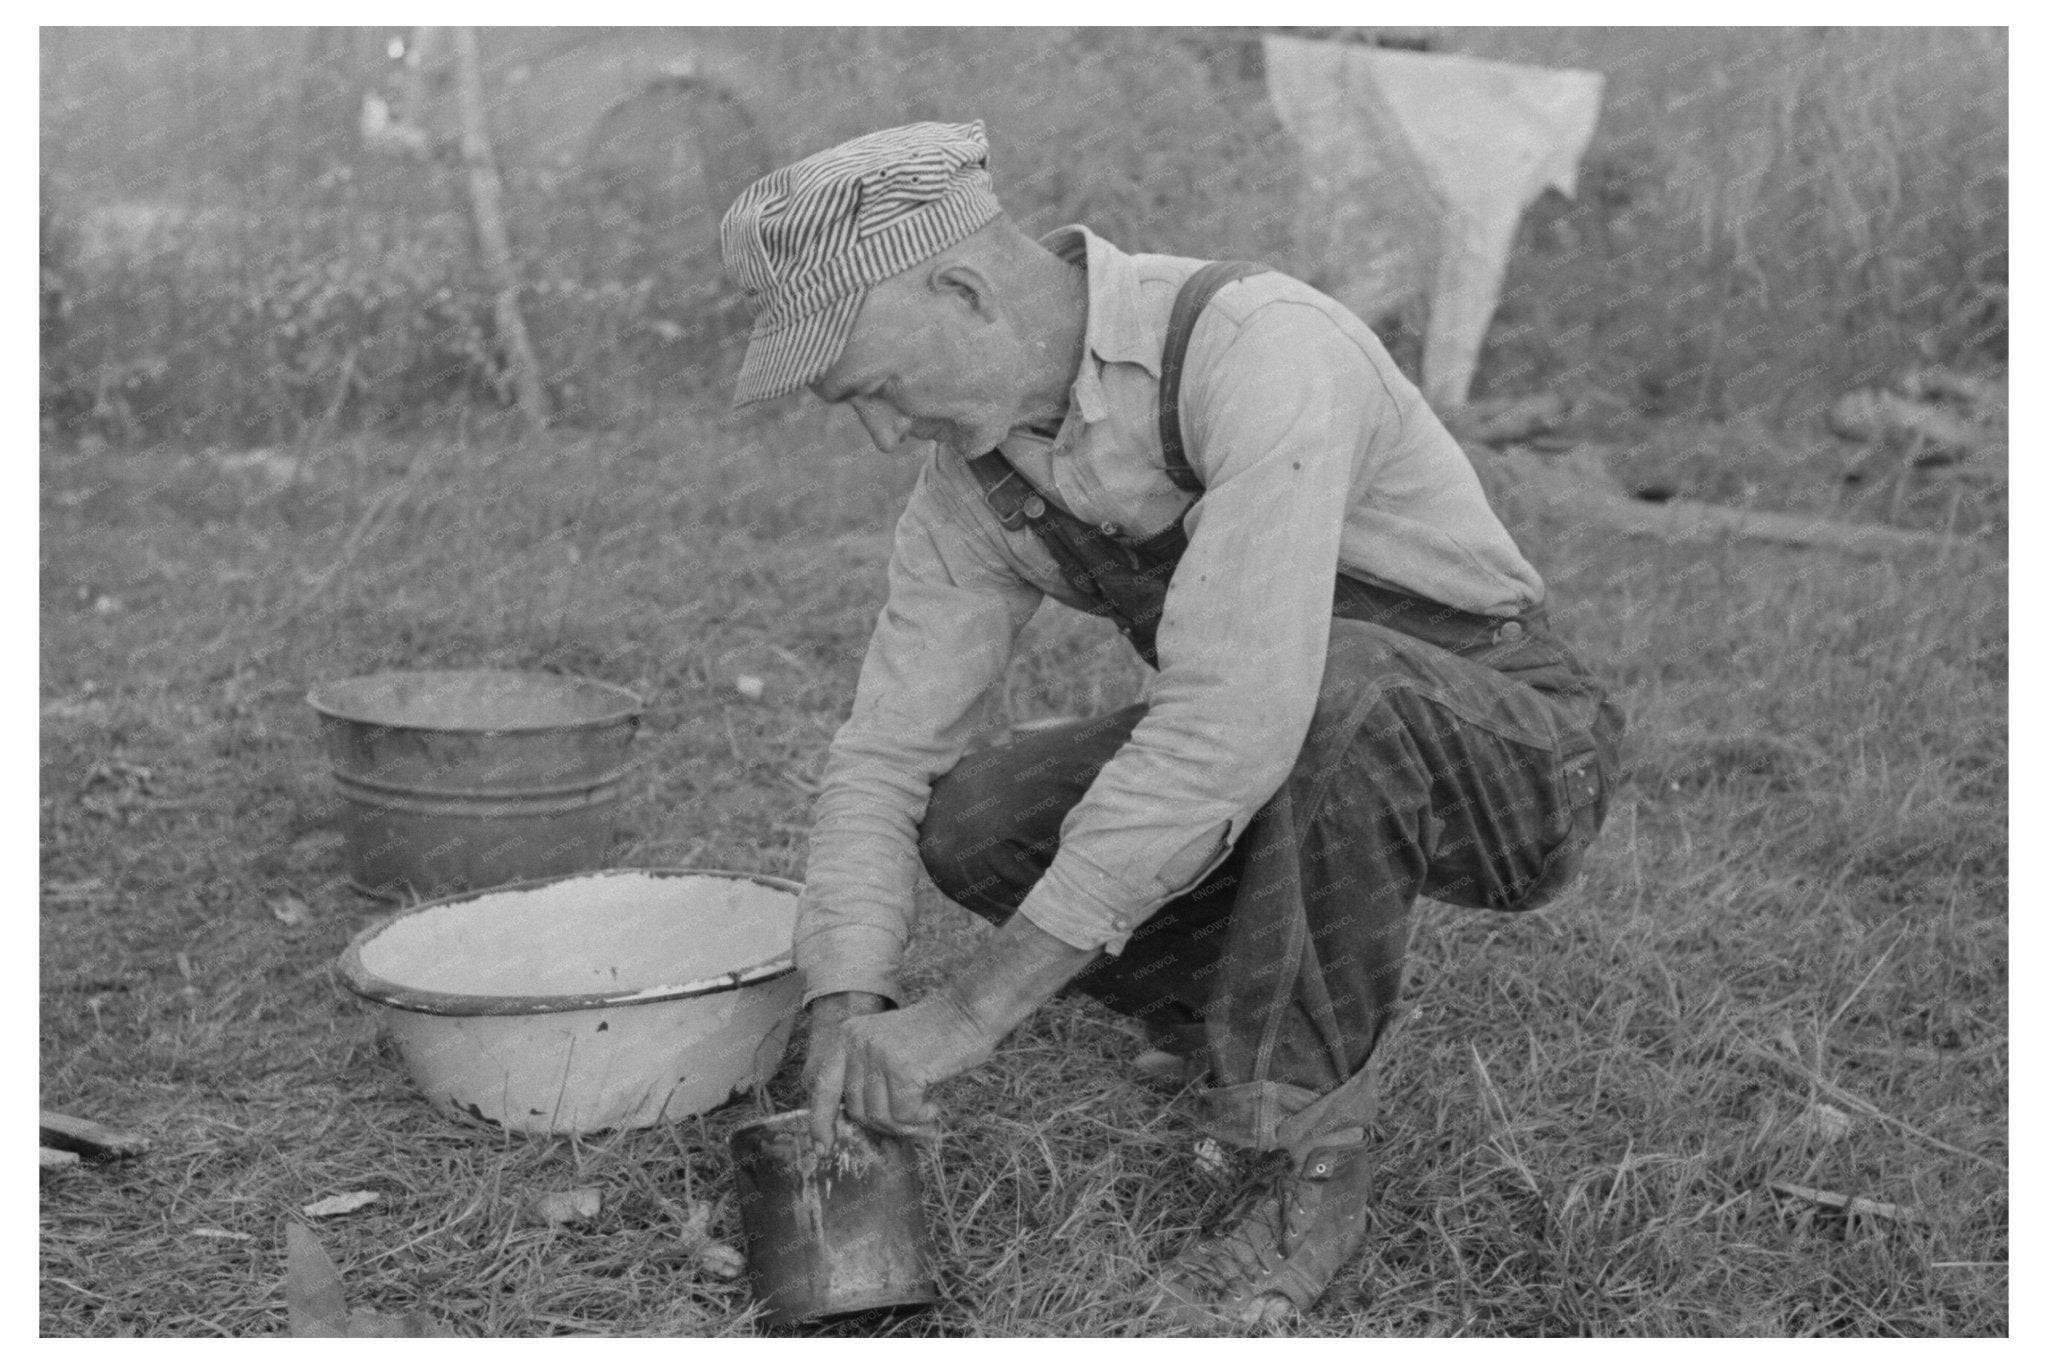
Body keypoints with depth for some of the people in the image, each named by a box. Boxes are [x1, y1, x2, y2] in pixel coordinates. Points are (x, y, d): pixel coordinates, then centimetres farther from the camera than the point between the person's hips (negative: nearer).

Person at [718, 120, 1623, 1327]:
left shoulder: (1262, 346, -31)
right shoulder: (975, 473, -6)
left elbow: (1235, 722, -40)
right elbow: (888, 753, -3)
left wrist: (973, 1010, -36)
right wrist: (847, 1008, -20)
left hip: (1512, 753, -6)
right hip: (1287, 769, 6)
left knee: (1328, 684, -38)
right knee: (972, 822, -11)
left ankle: (1319, 1147, -18)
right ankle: (1288, 1046, 7)